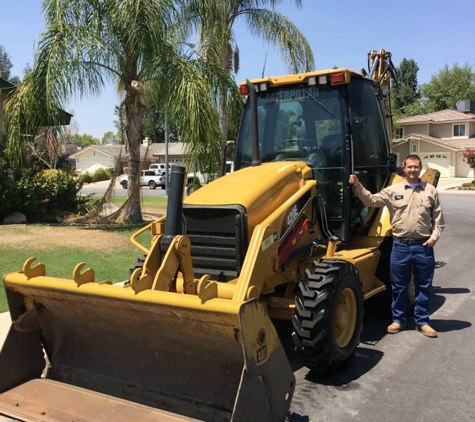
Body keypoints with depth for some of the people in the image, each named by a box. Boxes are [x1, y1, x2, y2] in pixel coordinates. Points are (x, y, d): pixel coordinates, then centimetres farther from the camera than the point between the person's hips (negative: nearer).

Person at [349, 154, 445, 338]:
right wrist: (358, 187, -20)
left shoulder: (430, 191, 5)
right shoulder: (393, 190, 2)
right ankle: (398, 319, 23)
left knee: (423, 286, 9)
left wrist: (434, 236, -5)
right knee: (399, 285, 8)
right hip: (400, 245, 0)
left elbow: (438, 218, 8)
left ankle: (422, 321, 22)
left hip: (423, 245, 1)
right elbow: (372, 200, -7)